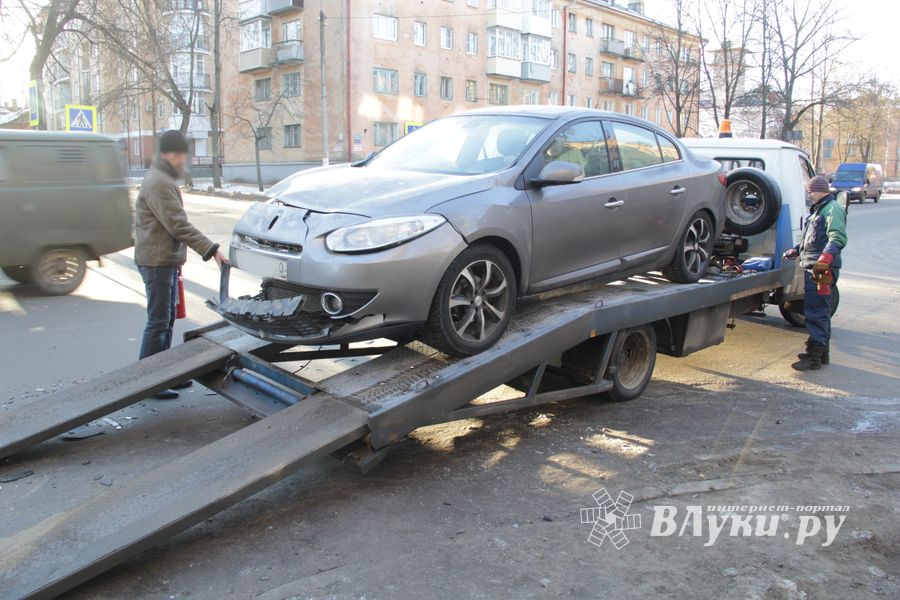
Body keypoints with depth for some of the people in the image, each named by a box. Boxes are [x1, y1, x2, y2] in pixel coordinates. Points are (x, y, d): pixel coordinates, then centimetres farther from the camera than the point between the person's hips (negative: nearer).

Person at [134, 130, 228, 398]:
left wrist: (179, 255, 18)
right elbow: (179, 225, -23)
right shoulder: (158, 182, -17)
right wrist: (211, 250, -24)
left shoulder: (165, 179, 17)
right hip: (156, 262, -10)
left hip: (167, 260, 10)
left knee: (167, 320, 15)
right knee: (158, 322, -6)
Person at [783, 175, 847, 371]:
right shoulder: (817, 210, 22)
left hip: (822, 269, -11)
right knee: (820, 311, 17)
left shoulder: (833, 209, -11)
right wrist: (796, 250, 30)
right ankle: (822, 353, 27)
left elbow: (838, 238, -24)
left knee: (815, 312, -10)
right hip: (813, 267, 11)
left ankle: (814, 358, -8)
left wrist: (825, 257, -37)